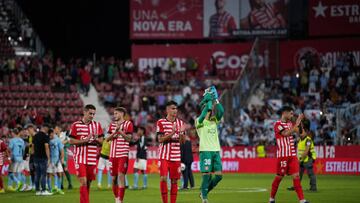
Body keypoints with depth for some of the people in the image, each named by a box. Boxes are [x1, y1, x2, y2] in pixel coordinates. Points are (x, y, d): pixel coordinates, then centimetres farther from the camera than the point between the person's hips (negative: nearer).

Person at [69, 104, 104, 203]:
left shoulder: (97, 125, 9)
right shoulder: (75, 125, -1)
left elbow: (101, 141, 10)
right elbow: (71, 141, -4)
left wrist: (96, 139, -13)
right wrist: (85, 140, -16)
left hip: (92, 158, 4)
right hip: (80, 158, -4)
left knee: (88, 183, 8)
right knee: (83, 182, -14)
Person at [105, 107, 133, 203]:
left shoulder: (128, 124, 0)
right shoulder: (112, 124, 14)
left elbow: (128, 138, -8)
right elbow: (107, 139, 7)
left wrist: (120, 131, -18)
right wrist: (115, 132, -9)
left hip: (123, 154, -5)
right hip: (113, 154, 5)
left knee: (121, 175, -14)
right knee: (114, 177, 7)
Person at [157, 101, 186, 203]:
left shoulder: (180, 123, 9)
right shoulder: (161, 122, -1)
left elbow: (182, 141, 7)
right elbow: (160, 139, -8)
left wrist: (181, 133, -14)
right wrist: (171, 133, -21)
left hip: (176, 156, 3)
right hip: (164, 156, -3)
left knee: (174, 180, 3)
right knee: (163, 178, -12)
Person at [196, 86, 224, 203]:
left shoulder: (215, 121, 14)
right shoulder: (200, 121, -2)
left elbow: (221, 112, 0)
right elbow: (202, 116, -24)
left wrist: (216, 101, -9)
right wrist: (209, 101, -22)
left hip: (216, 151, 6)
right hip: (205, 151, -6)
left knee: (219, 175, 1)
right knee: (207, 175, -8)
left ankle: (204, 192, 18)